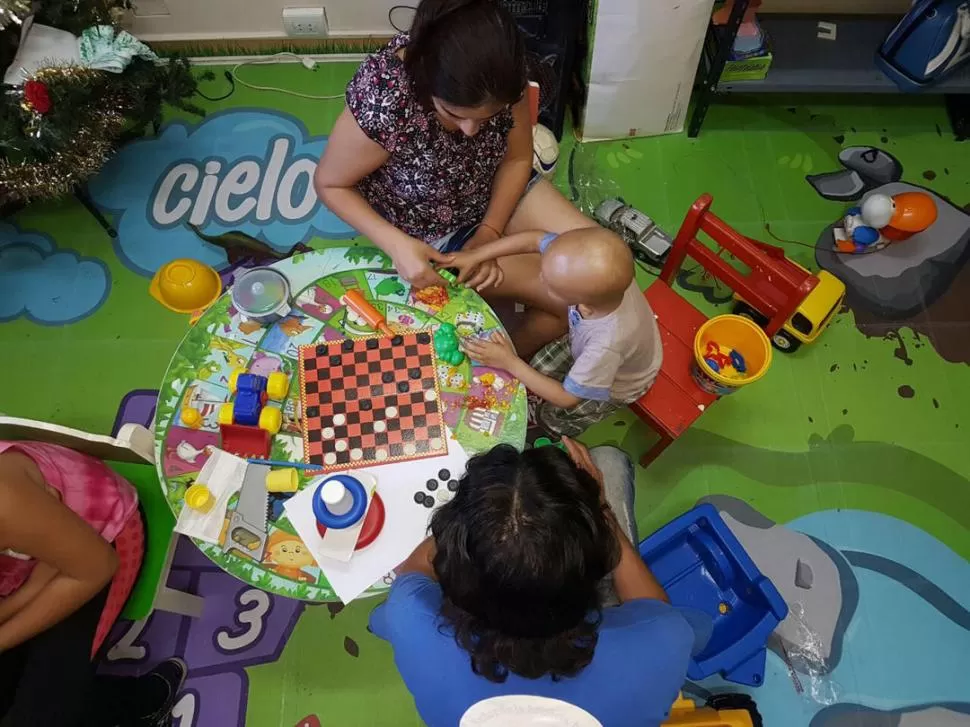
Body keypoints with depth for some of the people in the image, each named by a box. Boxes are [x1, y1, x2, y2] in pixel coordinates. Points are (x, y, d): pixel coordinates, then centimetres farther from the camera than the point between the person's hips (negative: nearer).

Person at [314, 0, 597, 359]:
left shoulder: (499, 73, -24)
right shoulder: (381, 102, -37)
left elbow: (518, 158, -7)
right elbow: (329, 184, -19)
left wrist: (489, 233, -19)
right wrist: (397, 245, -30)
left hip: (499, 193, 5)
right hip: (429, 232, -5)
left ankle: (514, 354, 17)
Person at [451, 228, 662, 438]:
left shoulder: (608, 345, -49)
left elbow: (566, 398, -31)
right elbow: (534, 240, -20)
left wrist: (509, 362, -29)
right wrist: (474, 255, -19)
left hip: (618, 383, -4)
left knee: (552, 417, 12)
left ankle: (559, 438, 45)